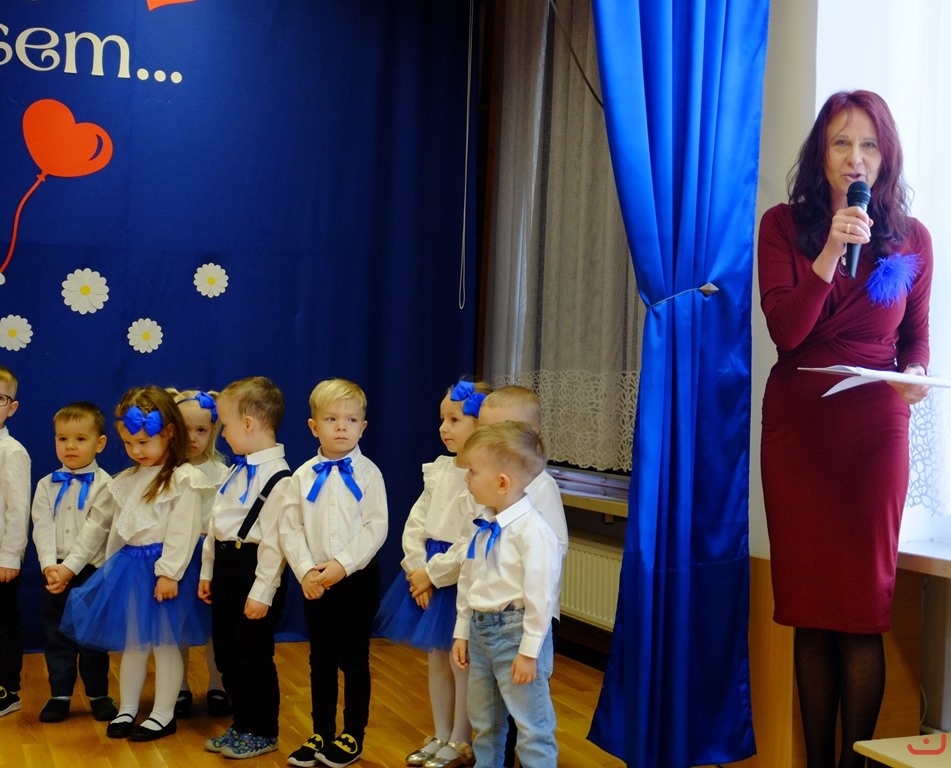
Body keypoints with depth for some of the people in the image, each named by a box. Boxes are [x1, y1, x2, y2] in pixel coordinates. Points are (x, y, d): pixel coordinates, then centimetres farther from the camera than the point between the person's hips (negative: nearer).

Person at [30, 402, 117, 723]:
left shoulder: (104, 485, -7)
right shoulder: (47, 485, 6)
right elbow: (42, 529, -3)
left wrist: (70, 568, -22)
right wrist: (49, 566, -18)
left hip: (91, 573, -3)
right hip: (54, 573, 3)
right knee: (57, 637, 10)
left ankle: (98, 694, 19)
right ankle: (59, 695, 21)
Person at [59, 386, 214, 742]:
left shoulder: (184, 479, -11)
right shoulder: (128, 479, 13)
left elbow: (182, 531, -17)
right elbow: (117, 527, 19)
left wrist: (169, 572, -21)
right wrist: (111, 567, 18)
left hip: (161, 568, -7)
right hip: (128, 565, 7)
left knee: (164, 642, 2)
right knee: (131, 642, 14)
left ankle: (163, 714, 13)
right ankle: (127, 709, 26)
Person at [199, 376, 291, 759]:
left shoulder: (277, 477, -18)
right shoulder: (239, 469, 11)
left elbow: (273, 541, -21)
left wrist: (262, 592, -21)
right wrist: (208, 571, 18)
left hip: (251, 567, -9)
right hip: (226, 565, 9)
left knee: (254, 657, 2)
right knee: (227, 655, 16)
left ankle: (262, 733, 16)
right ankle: (241, 724, 29)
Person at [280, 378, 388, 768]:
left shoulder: (367, 473, -5)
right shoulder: (303, 476, 2)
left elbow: (376, 527, -11)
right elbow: (289, 529, -1)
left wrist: (343, 564, -19)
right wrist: (306, 570, -13)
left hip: (357, 578, -3)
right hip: (314, 582, 3)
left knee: (354, 659, 7)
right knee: (321, 660, 12)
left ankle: (353, 736, 19)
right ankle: (321, 734, 24)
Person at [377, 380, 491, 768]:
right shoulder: (438, 470, 7)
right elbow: (415, 522, 8)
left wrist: (434, 574, -15)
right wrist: (418, 570, -5)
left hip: (460, 579, -8)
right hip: (427, 575, 8)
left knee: (461, 662, 4)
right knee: (436, 659, 16)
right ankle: (441, 736, 30)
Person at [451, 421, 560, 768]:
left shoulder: (532, 530, -22)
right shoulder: (484, 526, 4)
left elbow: (540, 596, -21)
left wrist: (529, 651, -18)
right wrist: (462, 632, 15)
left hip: (516, 632, -9)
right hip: (480, 629, 9)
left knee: (531, 726, 1)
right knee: (484, 720, 23)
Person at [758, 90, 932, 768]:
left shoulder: (911, 238, 3)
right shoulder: (784, 225, 1)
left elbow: (917, 336, 13)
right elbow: (784, 330, -9)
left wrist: (914, 375, -9)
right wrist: (830, 254, -19)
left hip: (875, 428, 0)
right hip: (797, 425, 1)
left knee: (863, 608, -1)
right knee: (809, 607, 6)